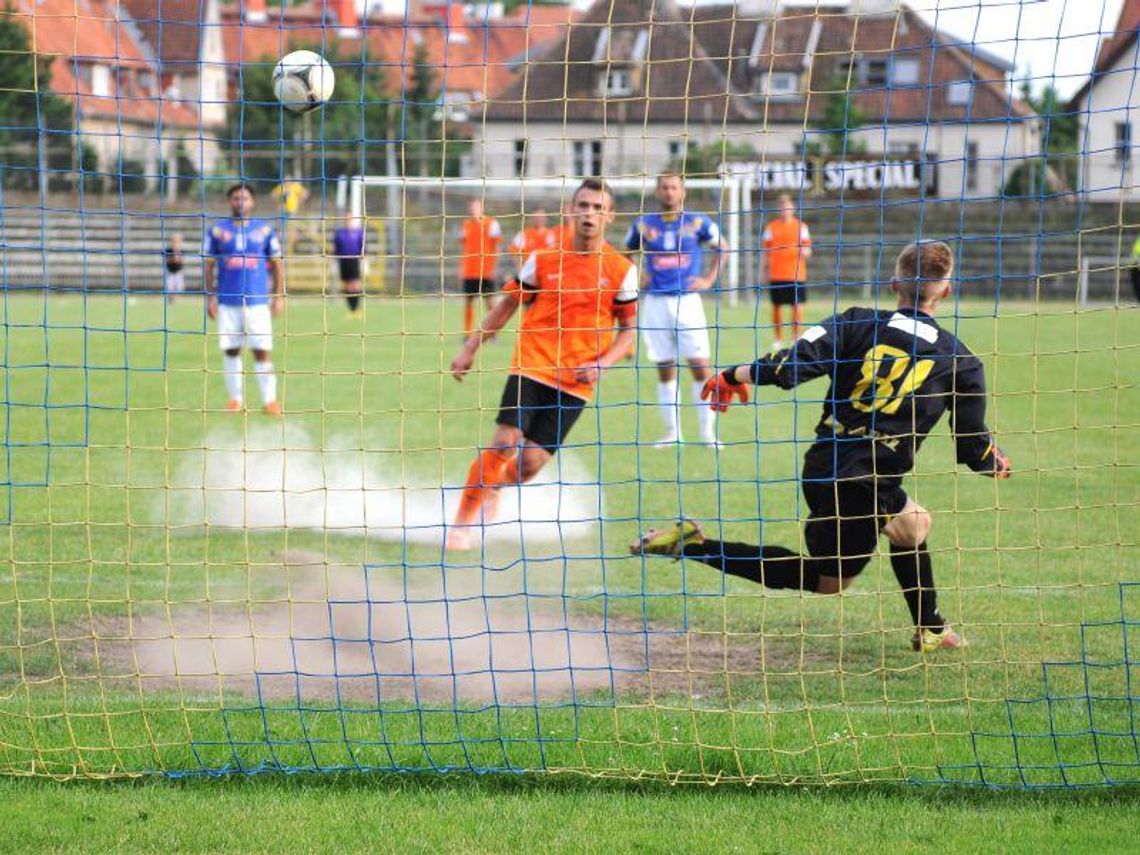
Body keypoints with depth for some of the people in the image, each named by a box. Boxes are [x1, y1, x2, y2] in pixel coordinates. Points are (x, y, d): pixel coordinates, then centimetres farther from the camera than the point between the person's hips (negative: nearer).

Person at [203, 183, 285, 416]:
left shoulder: (265, 230, 5)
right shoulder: (217, 231, 5)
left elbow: (277, 264, 9)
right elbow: (209, 265, 9)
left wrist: (279, 297, 3)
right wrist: (210, 297, 3)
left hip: (257, 301, -1)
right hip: (227, 301, 1)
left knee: (262, 351, -5)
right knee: (231, 351, 5)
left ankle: (270, 400, 0)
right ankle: (235, 399, 15)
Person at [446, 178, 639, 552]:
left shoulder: (621, 270, 1)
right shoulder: (543, 260, 1)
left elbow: (628, 328, 8)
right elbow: (507, 305, 12)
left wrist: (602, 364, -8)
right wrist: (470, 349, 9)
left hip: (575, 383, 0)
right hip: (531, 366, 0)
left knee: (531, 463, -4)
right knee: (505, 443, -17)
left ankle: (493, 489, 31)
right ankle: (461, 523, -2)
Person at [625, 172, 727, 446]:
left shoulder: (697, 222, 1)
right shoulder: (644, 225, 4)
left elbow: (721, 247, 15)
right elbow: (626, 253, 20)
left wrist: (709, 279, 6)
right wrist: (637, 277, 5)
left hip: (688, 300, -1)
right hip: (656, 302, 1)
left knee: (701, 366, -7)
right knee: (664, 369, 5)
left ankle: (707, 431, 1)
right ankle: (672, 432, 13)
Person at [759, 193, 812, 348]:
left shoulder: (801, 226, 6)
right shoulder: (771, 227, 9)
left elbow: (807, 250, 6)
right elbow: (765, 252, 12)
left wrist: (805, 252, -17)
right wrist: (763, 273, 8)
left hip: (796, 275, -1)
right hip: (776, 275, 1)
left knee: (797, 306, -7)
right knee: (776, 307, 3)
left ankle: (796, 337, 1)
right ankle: (778, 340, 12)